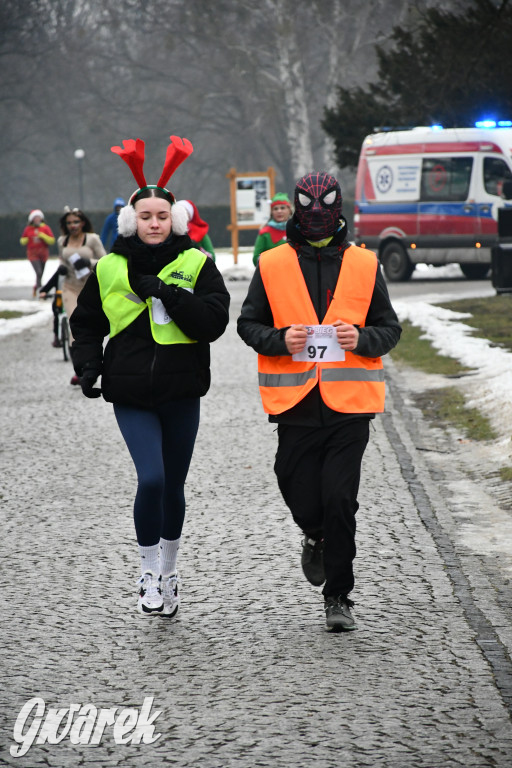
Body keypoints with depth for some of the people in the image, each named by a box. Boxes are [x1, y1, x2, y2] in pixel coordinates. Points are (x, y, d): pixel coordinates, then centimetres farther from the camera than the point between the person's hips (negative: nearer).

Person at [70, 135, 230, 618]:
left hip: (182, 394, 1)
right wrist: (88, 365, 0)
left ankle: (169, 571, 32)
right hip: (131, 396, -1)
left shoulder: (196, 266, 0)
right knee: (151, 479, -17)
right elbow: (86, 323, 15)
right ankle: (149, 573, 0)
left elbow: (214, 321, -13)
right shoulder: (110, 269, 2)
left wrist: (166, 292, -20)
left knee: (173, 486, 12)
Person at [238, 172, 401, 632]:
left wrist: (361, 339, -11)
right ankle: (316, 537, 39)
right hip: (296, 404, 1)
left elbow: (390, 328, 10)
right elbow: (248, 324, 9)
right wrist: (280, 339, -11)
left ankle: (338, 597, 7)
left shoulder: (364, 265, 6)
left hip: (349, 404, -1)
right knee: (302, 500, 2)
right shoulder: (273, 265, 5)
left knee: (341, 501, -7)